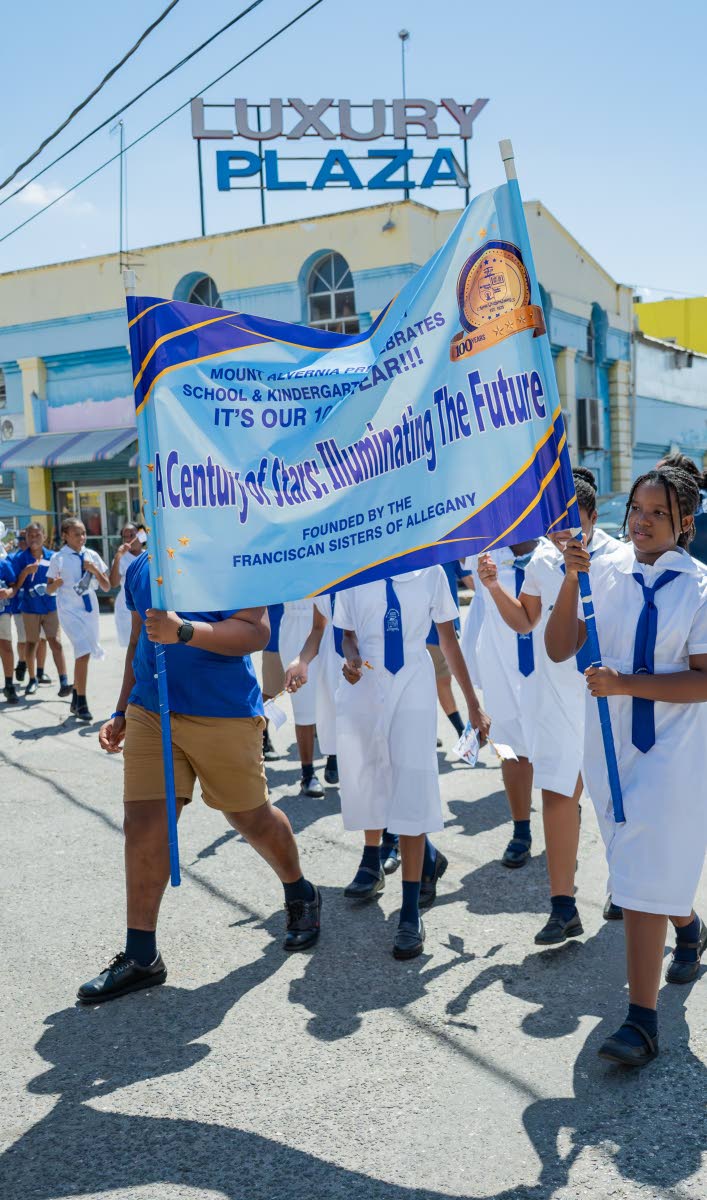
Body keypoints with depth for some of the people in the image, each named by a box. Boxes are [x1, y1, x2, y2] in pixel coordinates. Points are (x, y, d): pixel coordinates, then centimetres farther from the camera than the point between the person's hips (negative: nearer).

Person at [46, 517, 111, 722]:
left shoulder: (92, 556, 3)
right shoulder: (58, 559, -4)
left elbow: (107, 587, 4)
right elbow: (49, 589, 2)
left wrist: (94, 570, -11)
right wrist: (56, 583, -20)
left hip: (90, 608, 4)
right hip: (70, 609, -4)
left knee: (82, 654, 14)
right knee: (83, 653, -16)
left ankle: (76, 699, 33)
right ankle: (81, 703, -6)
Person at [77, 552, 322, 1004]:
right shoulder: (141, 568, 11)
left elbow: (257, 632, -19)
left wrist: (185, 631, -32)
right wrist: (122, 713, 20)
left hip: (225, 716, -5)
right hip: (150, 714, 5)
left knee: (252, 818, 10)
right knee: (143, 825, 0)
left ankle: (302, 898, 38)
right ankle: (141, 957, 11)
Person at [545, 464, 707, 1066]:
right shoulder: (605, 572, -2)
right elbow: (559, 649, -5)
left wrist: (625, 684, -22)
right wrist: (571, 580, -16)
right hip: (609, 744, 5)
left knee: (644, 876, -7)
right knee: (637, 861, 23)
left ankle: (642, 1021, 2)